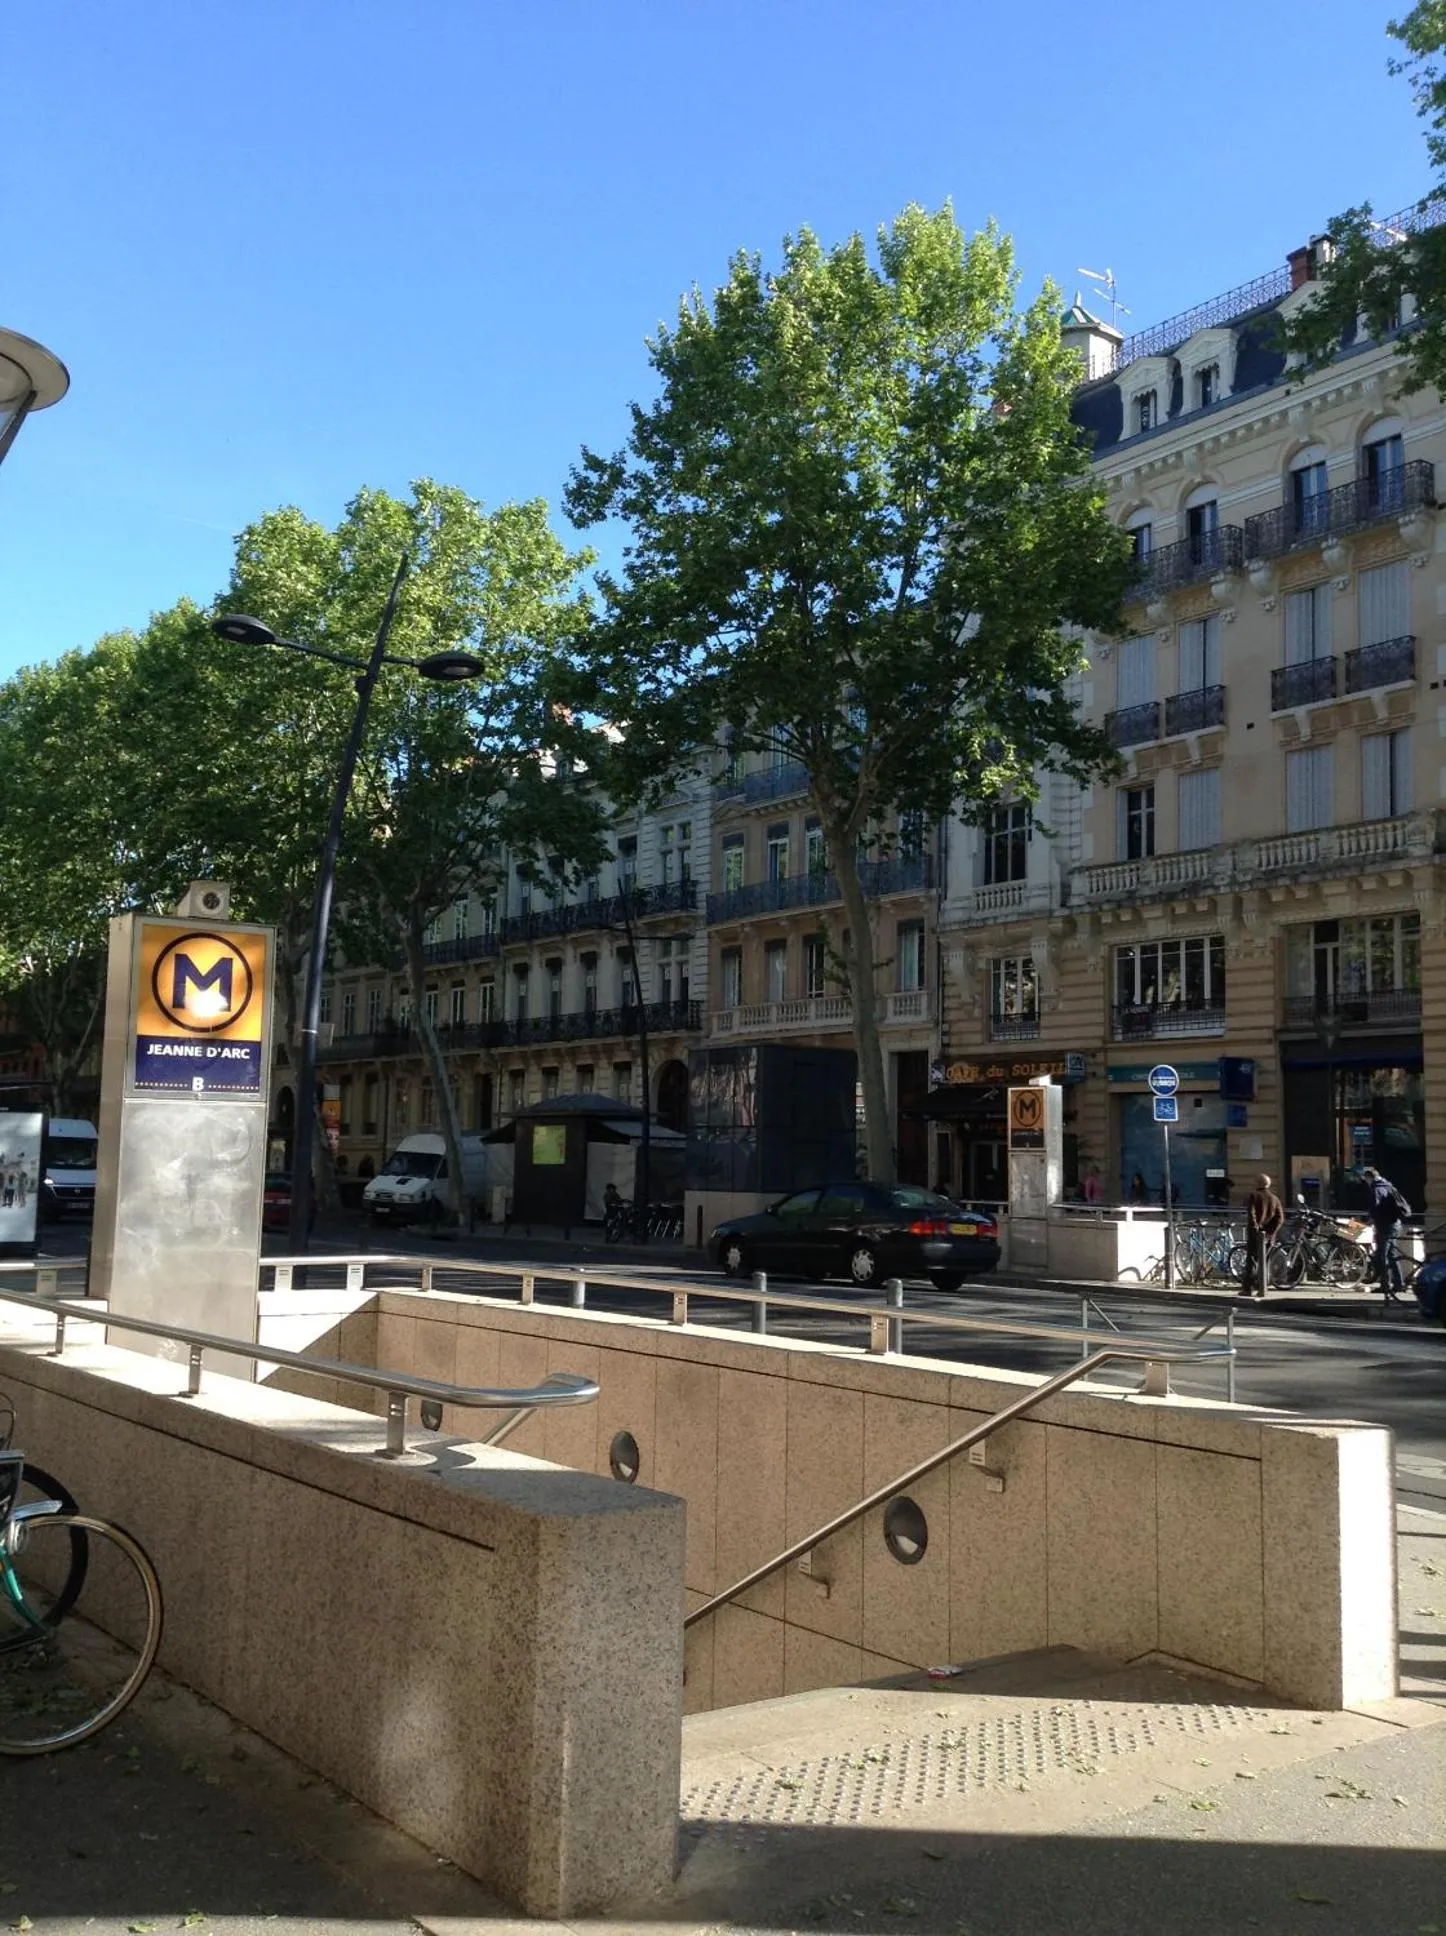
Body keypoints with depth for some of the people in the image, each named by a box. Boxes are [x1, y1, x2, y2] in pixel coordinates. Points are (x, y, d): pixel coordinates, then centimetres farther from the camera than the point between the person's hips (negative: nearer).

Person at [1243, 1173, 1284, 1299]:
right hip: (1269, 1234, 4)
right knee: (1265, 1261, 15)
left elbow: (1250, 1213, -16)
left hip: (1255, 1233, -4)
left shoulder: (1253, 1196, -1)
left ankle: (1250, 1288, -10)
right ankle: (1264, 1287, 15)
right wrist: (1272, 1231, -3)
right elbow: (1280, 1218, 2)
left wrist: (1255, 1226, -14)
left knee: (1252, 1260, -4)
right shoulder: (1275, 1198, 12)